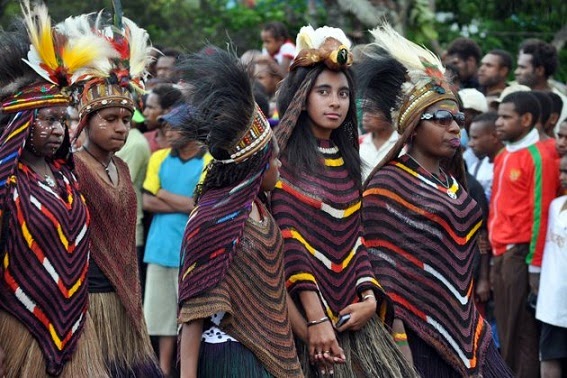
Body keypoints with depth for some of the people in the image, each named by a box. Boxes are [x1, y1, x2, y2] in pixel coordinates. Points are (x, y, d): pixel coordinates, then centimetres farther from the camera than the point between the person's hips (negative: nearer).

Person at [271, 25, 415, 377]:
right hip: (303, 311, -6)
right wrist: (316, 318, -19)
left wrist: (371, 297, -4)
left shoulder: (346, 161, 13)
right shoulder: (283, 159, -6)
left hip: (351, 314, 6)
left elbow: (356, 237, 12)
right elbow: (288, 241, -13)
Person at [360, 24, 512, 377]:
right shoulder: (388, 184, -6)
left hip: (463, 328, 7)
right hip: (415, 330, -7)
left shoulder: (452, 183, 14)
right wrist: (397, 338, -15)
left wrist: (473, 326, 17)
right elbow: (382, 265, -9)